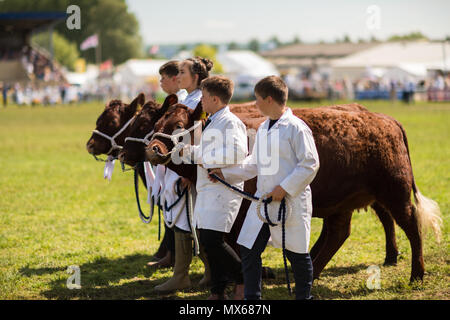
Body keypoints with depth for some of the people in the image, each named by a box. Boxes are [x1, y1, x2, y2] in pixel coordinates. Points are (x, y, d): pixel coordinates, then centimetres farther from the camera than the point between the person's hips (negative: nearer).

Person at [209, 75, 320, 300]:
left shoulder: (296, 128, -11)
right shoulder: (263, 129, 14)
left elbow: (310, 164, -14)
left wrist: (285, 188, -17)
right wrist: (225, 173, 19)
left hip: (290, 203, -7)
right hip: (262, 201, 8)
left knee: (297, 254, 3)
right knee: (249, 250, 3)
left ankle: (304, 297, 19)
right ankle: (252, 298, 11)